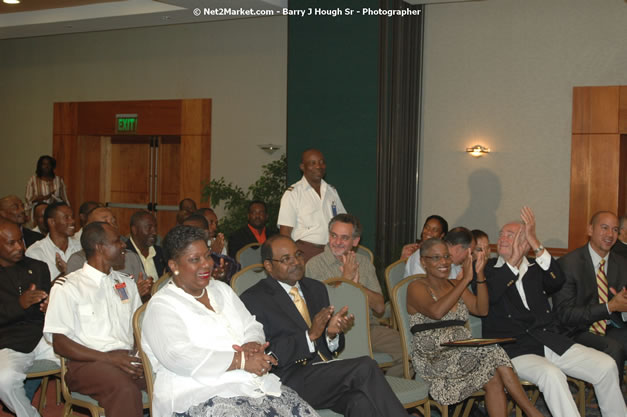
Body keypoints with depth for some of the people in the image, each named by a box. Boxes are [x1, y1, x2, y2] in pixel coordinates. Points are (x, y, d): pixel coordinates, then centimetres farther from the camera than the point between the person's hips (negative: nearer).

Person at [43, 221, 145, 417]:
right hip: (87, 363, -5)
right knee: (125, 390, -37)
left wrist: (140, 356, -6)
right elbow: (60, 344, -3)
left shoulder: (126, 283, 21)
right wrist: (110, 359, -14)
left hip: (127, 357, 5)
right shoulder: (67, 286, 2)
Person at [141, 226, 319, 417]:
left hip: (253, 385, 7)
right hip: (202, 395, -6)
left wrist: (252, 345, -6)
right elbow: (178, 356, -16)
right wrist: (241, 361, -19)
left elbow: (252, 326, 21)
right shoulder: (161, 307, -2)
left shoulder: (222, 289, 21)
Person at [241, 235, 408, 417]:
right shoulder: (253, 300, -3)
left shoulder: (316, 288, 18)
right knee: (365, 367, -24)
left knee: (361, 402, -28)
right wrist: (310, 335, -19)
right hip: (291, 380, -6)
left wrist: (332, 333, -4)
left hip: (327, 375, 6)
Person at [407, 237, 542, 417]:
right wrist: (466, 279, -20)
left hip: (462, 353, 6)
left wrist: (480, 275, -9)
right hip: (434, 359, -6)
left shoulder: (455, 285, 19)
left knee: (494, 380, -26)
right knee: (493, 353, -26)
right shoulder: (417, 287, -1)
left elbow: (482, 310, 4)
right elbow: (436, 311, -23)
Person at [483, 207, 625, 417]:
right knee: (551, 374, -33)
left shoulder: (536, 269, 16)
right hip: (514, 349, -4)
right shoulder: (488, 270, 7)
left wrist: (536, 244, -16)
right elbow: (486, 298, -14)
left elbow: (557, 281, -7)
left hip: (551, 341, 4)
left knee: (606, 365, -9)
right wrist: (513, 260, -16)